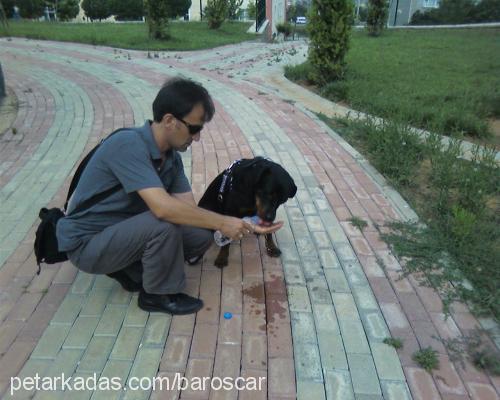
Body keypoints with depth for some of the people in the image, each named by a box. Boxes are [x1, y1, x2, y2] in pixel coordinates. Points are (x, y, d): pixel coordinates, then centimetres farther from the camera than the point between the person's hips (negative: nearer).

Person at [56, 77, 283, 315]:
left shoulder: (172, 157, -3)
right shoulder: (128, 145, -28)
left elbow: (191, 209, -5)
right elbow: (163, 207, -38)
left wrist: (246, 226, -13)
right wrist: (221, 222, -29)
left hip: (127, 232, 7)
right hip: (87, 243, -7)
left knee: (201, 236, -6)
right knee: (164, 224, -32)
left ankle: (130, 271, 10)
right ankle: (158, 295, -5)